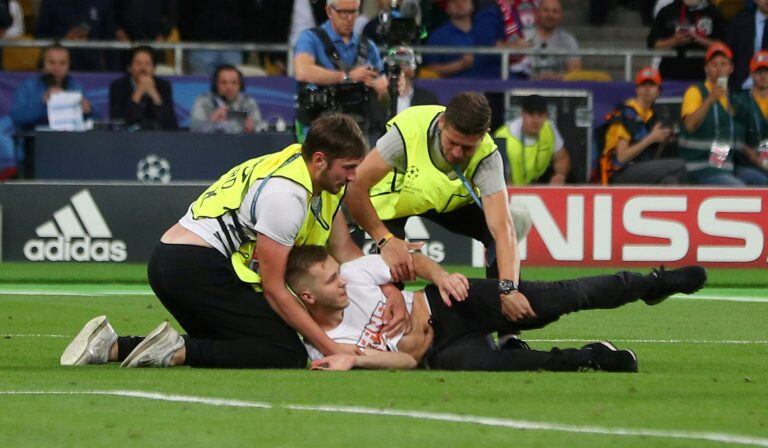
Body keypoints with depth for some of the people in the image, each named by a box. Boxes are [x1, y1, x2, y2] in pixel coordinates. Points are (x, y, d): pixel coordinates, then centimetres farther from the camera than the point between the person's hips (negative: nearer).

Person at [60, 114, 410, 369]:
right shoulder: (286, 192, -17)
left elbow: (344, 250, 20)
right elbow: (273, 288, -13)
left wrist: (391, 292, 6)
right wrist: (329, 347, -12)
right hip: (199, 266, -11)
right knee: (288, 354, -13)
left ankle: (112, 346, 11)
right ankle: (178, 352, -19)